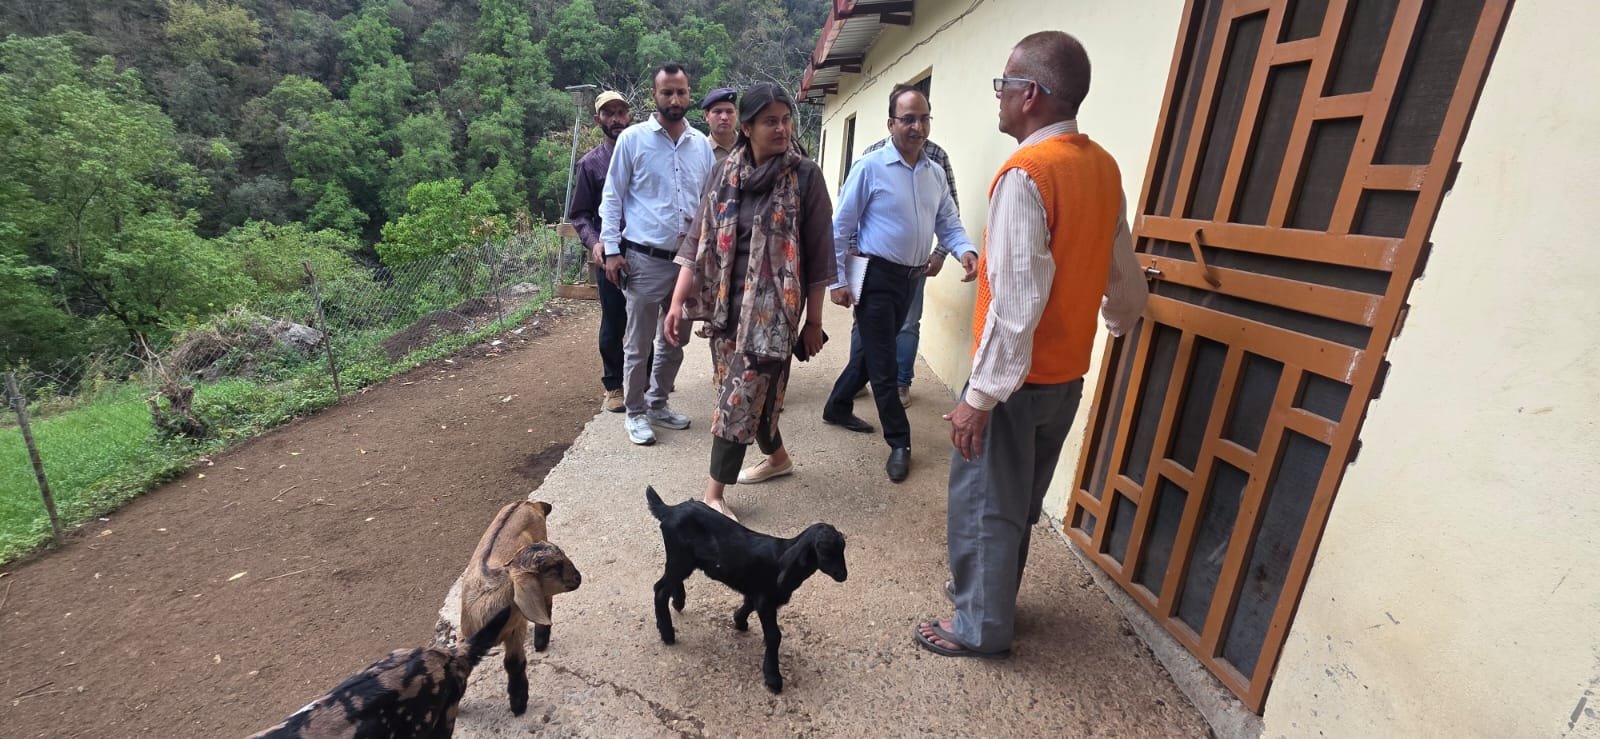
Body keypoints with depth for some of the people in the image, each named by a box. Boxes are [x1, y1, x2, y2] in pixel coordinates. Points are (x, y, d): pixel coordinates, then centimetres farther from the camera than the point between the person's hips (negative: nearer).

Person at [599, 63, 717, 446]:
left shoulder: (701, 144, 8)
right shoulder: (633, 139, -2)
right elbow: (612, 197, 0)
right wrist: (611, 249, -7)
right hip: (645, 259, -4)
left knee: (674, 341, 15)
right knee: (639, 344, 4)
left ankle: (658, 403, 32)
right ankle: (635, 412, 20)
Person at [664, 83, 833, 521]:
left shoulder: (805, 176, -6)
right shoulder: (725, 174, 5)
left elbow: (818, 254, -5)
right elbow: (699, 240, 6)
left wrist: (814, 320, -5)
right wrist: (678, 302, 1)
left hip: (773, 304, -5)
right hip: (726, 301, 5)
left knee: (739, 398, -6)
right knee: (754, 390, 16)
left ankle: (713, 497, 4)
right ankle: (777, 457, 40)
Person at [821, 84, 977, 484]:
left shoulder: (936, 173, 8)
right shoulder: (870, 167, -10)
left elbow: (948, 223, 11)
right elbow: (841, 227, -9)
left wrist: (966, 250, -11)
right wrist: (838, 280, -12)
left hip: (911, 278, 6)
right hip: (877, 276, -6)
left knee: (871, 351, 18)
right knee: (882, 362, 0)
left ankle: (838, 407, 38)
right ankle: (900, 443, 12)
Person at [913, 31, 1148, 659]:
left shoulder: (1025, 174, -20)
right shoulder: (1104, 168, 5)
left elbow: (1017, 302, -26)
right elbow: (1126, 284, 13)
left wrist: (979, 396, -21)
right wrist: (1116, 319, 33)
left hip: (1017, 378, -8)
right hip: (1067, 374, 8)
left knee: (984, 503, 8)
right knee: (1020, 501, 21)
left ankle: (980, 626, 25)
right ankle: (988, 590, 40)